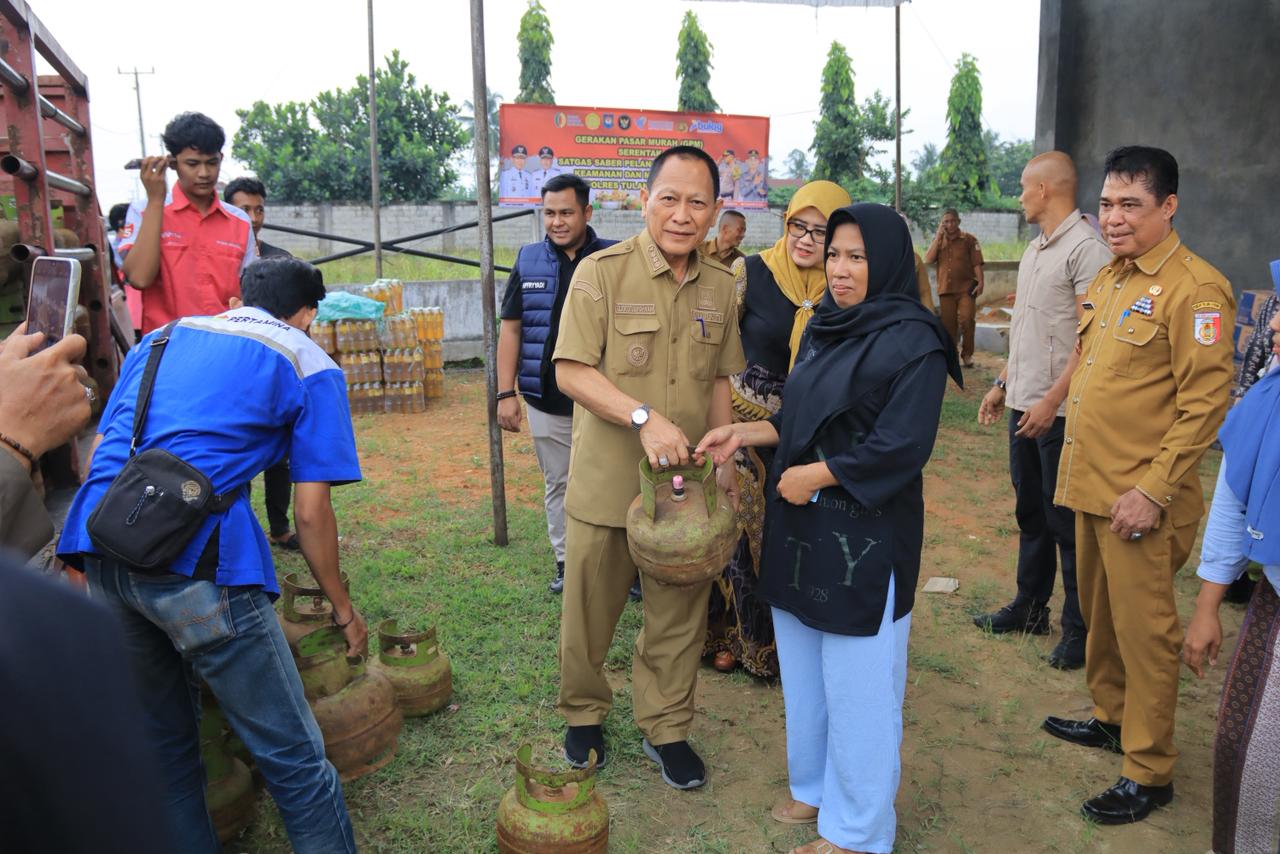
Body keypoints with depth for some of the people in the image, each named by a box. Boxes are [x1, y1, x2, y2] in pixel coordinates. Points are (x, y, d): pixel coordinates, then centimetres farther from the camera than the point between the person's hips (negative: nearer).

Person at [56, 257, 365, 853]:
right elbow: (311, 513, 2)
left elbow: (100, 455, 21)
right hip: (195, 563, -6)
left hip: (100, 550, 7)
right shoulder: (309, 366, 7)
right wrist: (342, 608, 14)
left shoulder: (161, 339, 24)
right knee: (293, 757, 4)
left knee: (164, 743, 23)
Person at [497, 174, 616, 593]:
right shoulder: (528, 261, 5)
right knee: (558, 484, 13)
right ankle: (566, 561, 26)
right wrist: (505, 393, 0)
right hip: (546, 401, 3)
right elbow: (511, 328, 6)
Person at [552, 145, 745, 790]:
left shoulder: (719, 286, 7)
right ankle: (583, 714, 37)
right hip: (608, 479, -3)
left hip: (686, 481, 4)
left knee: (680, 614, 14)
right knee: (589, 611, 12)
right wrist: (645, 416, -27)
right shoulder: (602, 271, -10)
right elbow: (571, 371, -15)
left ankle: (666, 728, 34)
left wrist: (723, 461, 8)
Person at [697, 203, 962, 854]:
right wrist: (745, 433, 2)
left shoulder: (913, 341, -14)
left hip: (866, 537, -7)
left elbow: (902, 446, -19)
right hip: (801, 529, 8)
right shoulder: (823, 327, 9)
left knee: (857, 685, 6)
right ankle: (815, 788, 40)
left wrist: (813, 476, -15)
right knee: (803, 674, 19)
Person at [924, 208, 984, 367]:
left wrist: (980, 282, -15)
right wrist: (938, 237, -6)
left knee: (966, 320, -12)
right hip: (945, 288, 3)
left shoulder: (969, 239, 2)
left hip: (966, 287, -3)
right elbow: (928, 260, -4)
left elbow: (977, 263, -2)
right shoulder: (938, 240, 11)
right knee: (948, 323, 7)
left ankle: (967, 354, 3)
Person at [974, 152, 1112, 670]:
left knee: (1066, 521, 0)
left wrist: (1052, 400, -21)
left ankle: (1080, 627, 13)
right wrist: (1002, 385, 18)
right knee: (1030, 512, 17)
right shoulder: (1035, 249, 15)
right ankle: (1030, 608, 31)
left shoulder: (1085, 248, -14)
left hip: (1060, 412, -9)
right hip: (1024, 404, 9)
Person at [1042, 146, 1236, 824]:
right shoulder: (1108, 278, 12)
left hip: (1139, 499, -8)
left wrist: (1153, 490, -19)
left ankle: (1148, 772, 17)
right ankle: (1110, 716, 39)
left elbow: (1204, 402, -17)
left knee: (1142, 629, 2)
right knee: (1099, 613, 20)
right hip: (1089, 486, 8)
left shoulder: (1193, 288, -14)